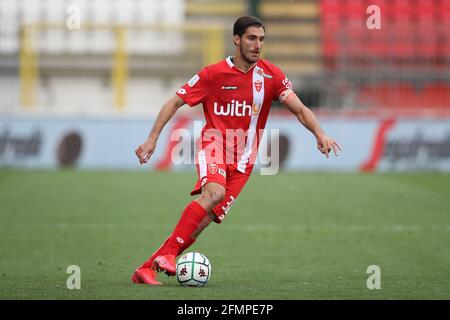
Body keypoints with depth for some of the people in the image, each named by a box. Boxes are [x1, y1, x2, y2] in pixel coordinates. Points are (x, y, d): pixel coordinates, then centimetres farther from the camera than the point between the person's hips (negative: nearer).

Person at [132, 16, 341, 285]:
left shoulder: (271, 75, 1)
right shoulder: (213, 74, -4)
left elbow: (299, 109, -4)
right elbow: (175, 103, 1)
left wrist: (319, 134, -23)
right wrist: (153, 138, -8)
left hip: (243, 160, 3)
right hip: (214, 144, -3)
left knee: (207, 216, -10)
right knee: (214, 192, -33)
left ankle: (148, 269, -7)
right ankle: (166, 254, -31)